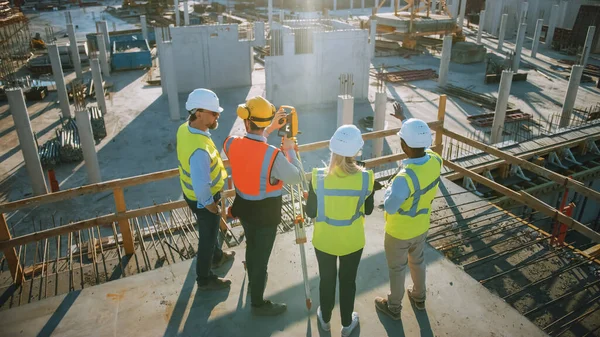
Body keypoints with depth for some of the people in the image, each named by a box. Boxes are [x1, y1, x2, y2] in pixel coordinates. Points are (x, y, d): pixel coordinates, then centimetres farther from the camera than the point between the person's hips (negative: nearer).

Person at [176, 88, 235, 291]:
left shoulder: (184, 128, -9)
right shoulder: (199, 149, -39)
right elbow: (201, 185, -38)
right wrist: (208, 203, -20)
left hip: (191, 192, 9)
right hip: (202, 198, -9)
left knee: (210, 230, 31)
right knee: (207, 236, 14)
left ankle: (217, 257, 56)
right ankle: (205, 279, 35)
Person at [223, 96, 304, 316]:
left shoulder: (231, 144, -15)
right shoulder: (273, 155, -30)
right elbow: (297, 177, -14)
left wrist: (270, 129, 6)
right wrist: (289, 150, -3)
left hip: (244, 208, 6)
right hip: (265, 213, -5)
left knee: (252, 248, 28)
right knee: (261, 256, 11)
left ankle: (253, 282, 52)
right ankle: (258, 304, 29)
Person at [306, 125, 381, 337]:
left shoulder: (318, 177, -23)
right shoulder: (365, 178, -21)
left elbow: (310, 212, -10)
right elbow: (368, 211, -5)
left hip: (324, 240, 0)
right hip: (352, 241, 0)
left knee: (326, 280, 24)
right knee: (348, 281, 23)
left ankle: (325, 319, 48)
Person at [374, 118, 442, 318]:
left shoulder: (405, 178, -40)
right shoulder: (435, 161, -18)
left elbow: (389, 207, -28)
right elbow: (425, 147, 6)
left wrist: (389, 189, -10)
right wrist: (403, 119, 10)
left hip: (399, 232, -6)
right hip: (421, 227, 6)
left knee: (396, 269, 17)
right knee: (417, 261, 30)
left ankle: (393, 307, 40)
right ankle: (419, 298, 52)